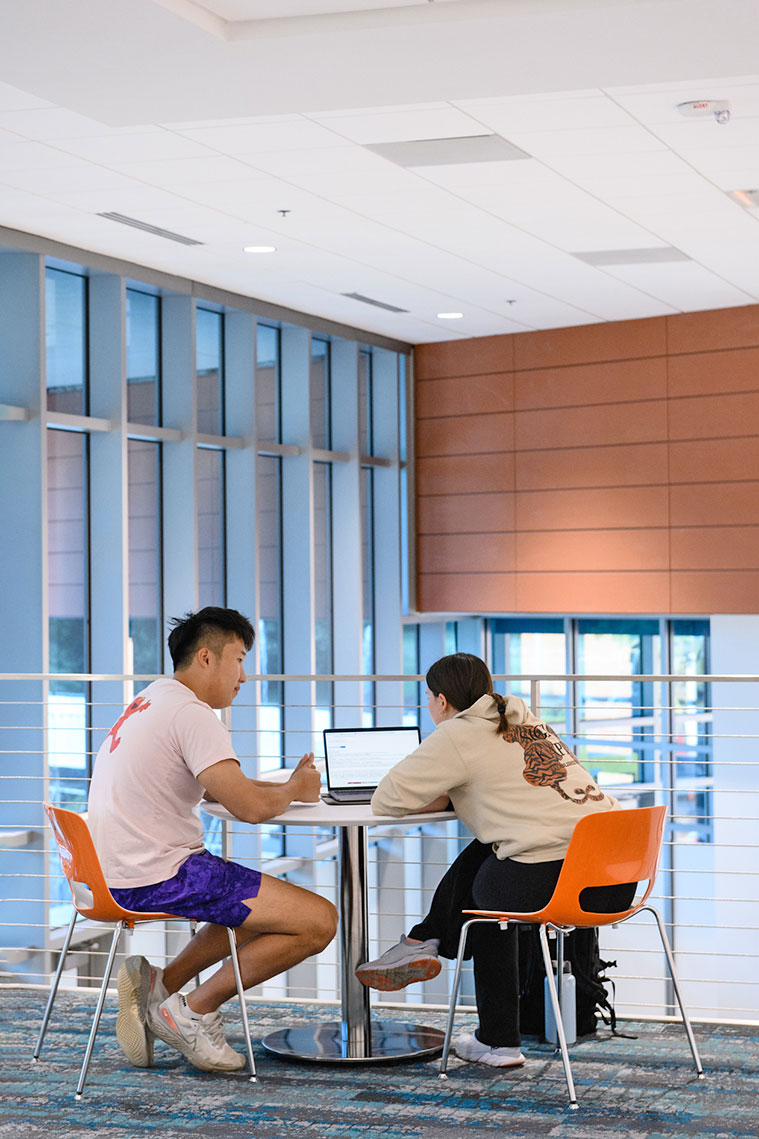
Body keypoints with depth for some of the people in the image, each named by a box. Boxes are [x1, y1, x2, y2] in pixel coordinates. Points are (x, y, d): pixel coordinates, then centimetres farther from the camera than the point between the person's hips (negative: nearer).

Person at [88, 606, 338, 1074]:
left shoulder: (152, 701, 19)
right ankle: (195, 1012, -1)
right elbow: (250, 807, -22)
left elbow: (219, 787, 30)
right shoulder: (193, 714, -14)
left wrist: (286, 785, 14)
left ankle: (158, 986, 15)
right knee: (319, 920, -11)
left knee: (262, 908, 28)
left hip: (119, 873, 11)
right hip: (158, 877, -11)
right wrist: (294, 790, 0)